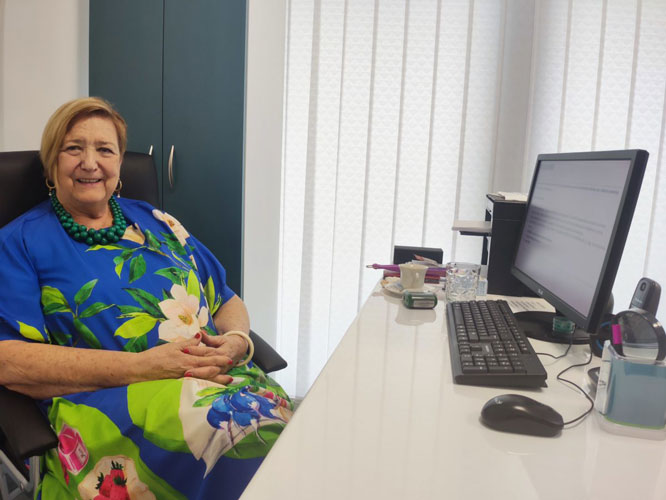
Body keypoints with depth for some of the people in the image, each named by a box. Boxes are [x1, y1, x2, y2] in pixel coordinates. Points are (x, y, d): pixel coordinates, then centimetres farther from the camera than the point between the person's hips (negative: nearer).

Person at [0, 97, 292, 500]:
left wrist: (237, 341, -3)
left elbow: (228, 302, 23)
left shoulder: (154, 222, 22)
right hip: (104, 397, -4)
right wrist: (143, 365, -14)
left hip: (221, 377, 5)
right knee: (209, 427, -36)